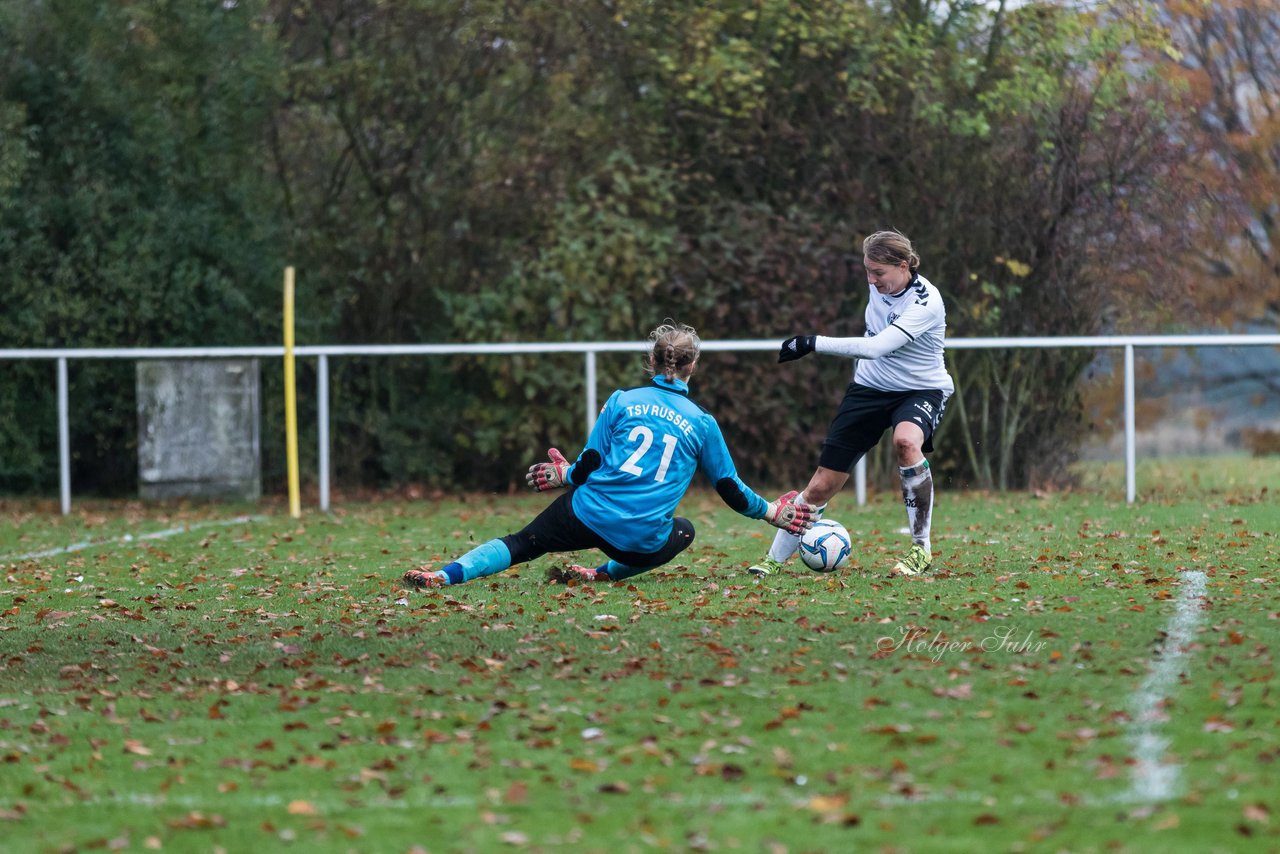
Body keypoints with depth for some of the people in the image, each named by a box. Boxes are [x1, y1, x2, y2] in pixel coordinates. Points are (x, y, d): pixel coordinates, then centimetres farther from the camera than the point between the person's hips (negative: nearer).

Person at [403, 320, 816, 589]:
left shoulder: (621, 402, 6)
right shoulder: (702, 422, 7)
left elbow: (589, 465, 3)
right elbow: (731, 489, 13)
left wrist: (565, 476, 25)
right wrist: (771, 512, 29)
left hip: (590, 515, 0)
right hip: (643, 540, 0)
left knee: (522, 543, 14)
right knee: (684, 531, 32)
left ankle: (448, 574, -11)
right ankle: (603, 574, 15)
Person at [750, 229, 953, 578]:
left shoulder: (926, 302, -28)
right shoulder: (879, 284, -6)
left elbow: (876, 347, -37)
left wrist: (813, 343, -36)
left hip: (922, 390, -5)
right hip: (870, 387, 5)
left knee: (906, 441, -39)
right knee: (822, 485, -1)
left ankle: (921, 549, -27)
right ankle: (774, 559, 16)